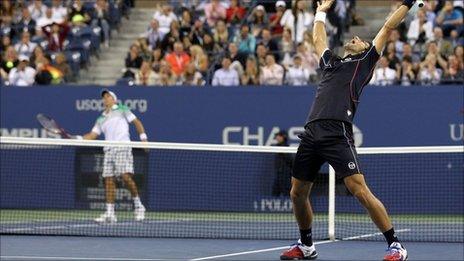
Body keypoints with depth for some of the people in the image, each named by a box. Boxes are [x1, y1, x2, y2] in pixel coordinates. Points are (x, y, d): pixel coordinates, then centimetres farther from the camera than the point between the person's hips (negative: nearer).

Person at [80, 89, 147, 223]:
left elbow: (136, 122, 8)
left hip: (123, 148, -5)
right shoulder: (101, 119, 24)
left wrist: (143, 137, -4)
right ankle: (110, 213, 0)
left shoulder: (122, 110, 12)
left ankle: (138, 206, -3)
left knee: (126, 176, -18)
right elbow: (93, 134, 18)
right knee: (108, 180, -1)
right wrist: (78, 138, 3)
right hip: (109, 150, 5)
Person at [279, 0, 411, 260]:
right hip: (312, 132, 7)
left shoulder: (365, 61, 15)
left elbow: (388, 27, 15)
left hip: (338, 134, -7)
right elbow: (318, 37, 46)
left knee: (360, 190, -15)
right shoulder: (331, 62, 29)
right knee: (298, 192, 10)